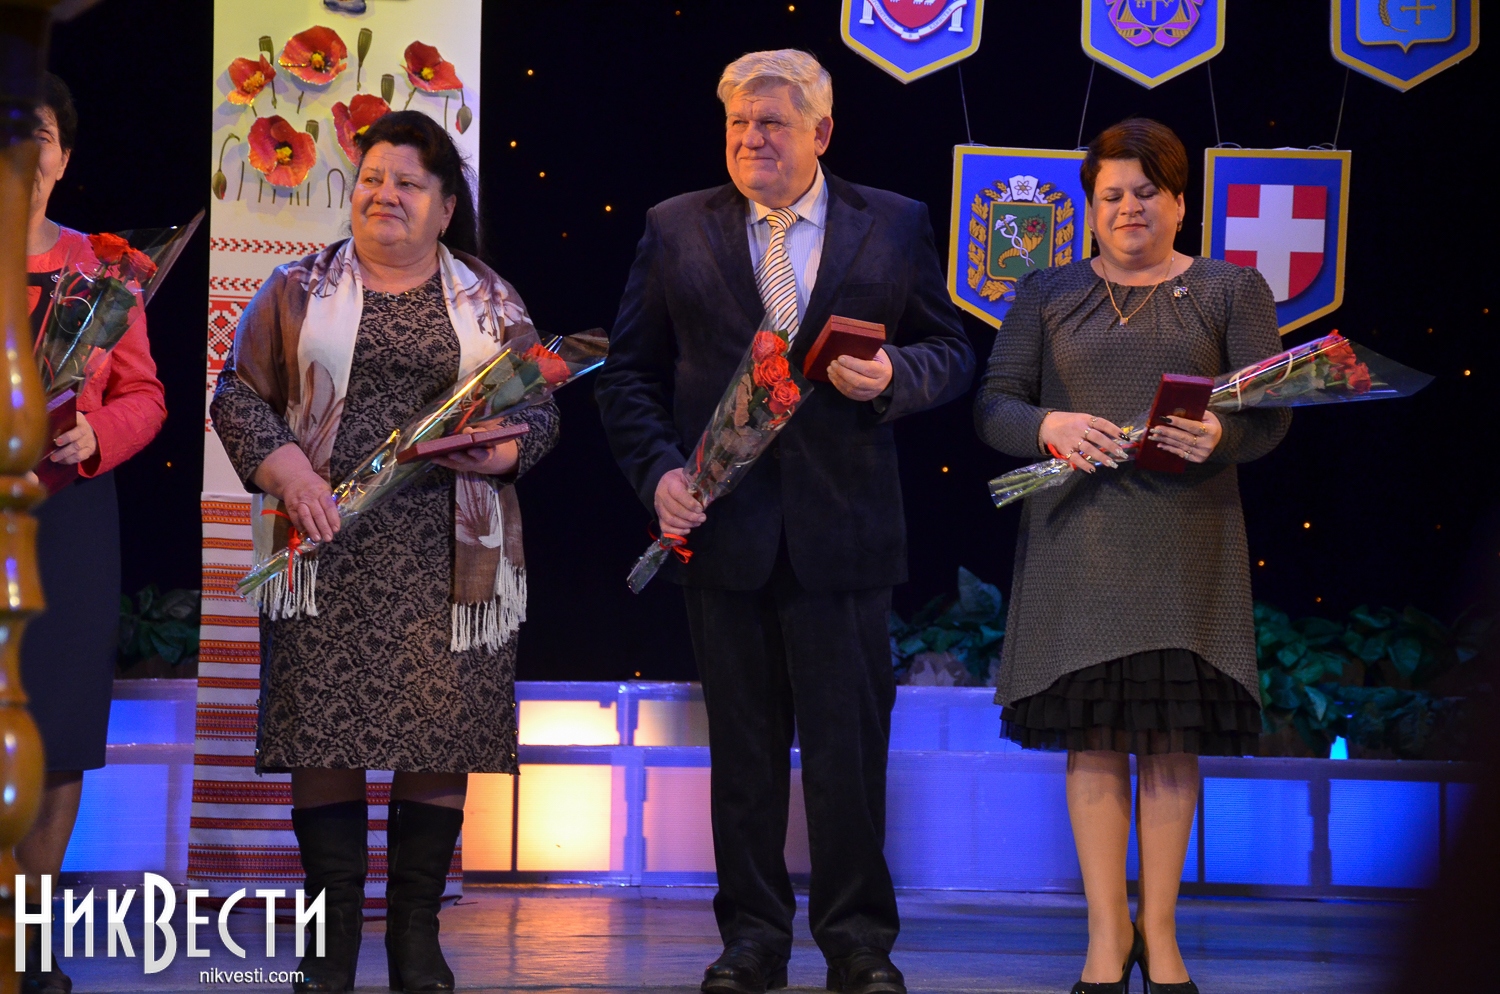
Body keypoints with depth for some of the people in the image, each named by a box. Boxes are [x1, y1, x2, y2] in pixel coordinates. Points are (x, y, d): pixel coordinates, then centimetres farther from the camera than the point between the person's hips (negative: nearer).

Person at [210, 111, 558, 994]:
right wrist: (284, 466, -10)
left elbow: (541, 413, 10)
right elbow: (240, 395, 7)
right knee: (322, 732, -3)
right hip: (329, 549, 0)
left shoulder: (491, 301, 11)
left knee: (442, 734, -2)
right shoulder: (300, 290, 10)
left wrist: (501, 451, -11)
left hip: (448, 555, 0)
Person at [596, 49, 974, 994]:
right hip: (723, 525, 1)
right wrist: (657, 470, -5)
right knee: (743, 748, 8)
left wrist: (895, 377, -12)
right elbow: (630, 372, 9)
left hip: (842, 527, -1)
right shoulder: (676, 229, 7)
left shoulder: (896, 226, 5)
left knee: (850, 741, 0)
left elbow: (951, 350, 8)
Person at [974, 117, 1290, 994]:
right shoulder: (1048, 294, 13)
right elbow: (994, 405, 6)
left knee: (1175, 733, 0)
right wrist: (1051, 426, -15)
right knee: (1094, 733, -2)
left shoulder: (1231, 291, 9)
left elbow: (1270, 416, 1)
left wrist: (1220, 436, -21)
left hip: (1187, 537, -1)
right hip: (1079, 534, 1)